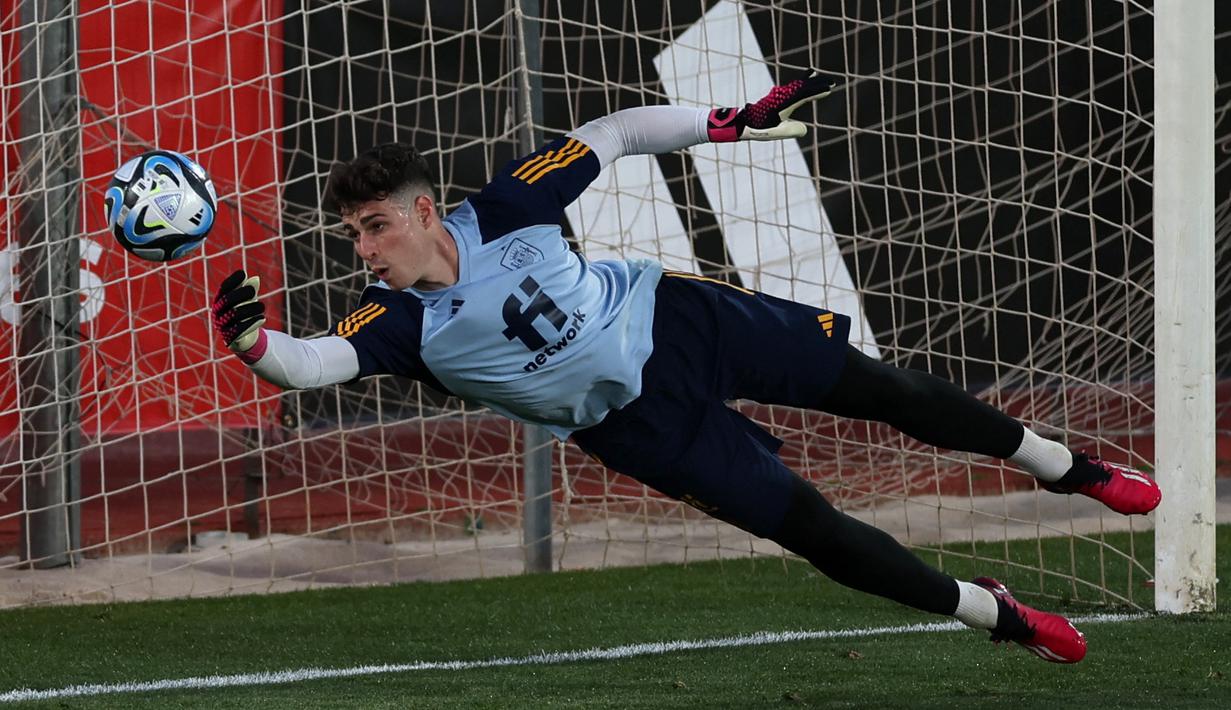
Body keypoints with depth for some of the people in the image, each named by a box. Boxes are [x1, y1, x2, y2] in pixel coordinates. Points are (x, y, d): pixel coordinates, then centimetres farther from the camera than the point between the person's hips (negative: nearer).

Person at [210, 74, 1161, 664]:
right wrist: (251, 341, -58)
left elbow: (608, 140, -9)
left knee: (874, 387, 7)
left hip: (677, 318, 1)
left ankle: (1060, 464, 32)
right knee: (810, 528, -5)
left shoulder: (502, 213, -19)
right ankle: (991, 613, 16)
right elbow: (316, 363, -37)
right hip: (642, 424, -1)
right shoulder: (402, 325, -21)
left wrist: (731, 123, -13)